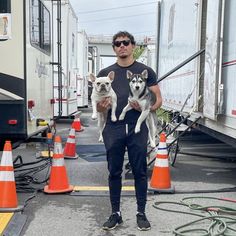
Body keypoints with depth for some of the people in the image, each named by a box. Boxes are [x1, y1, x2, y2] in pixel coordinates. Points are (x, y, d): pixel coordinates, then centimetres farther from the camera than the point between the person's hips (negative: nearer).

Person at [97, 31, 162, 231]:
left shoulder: (145, 71, 5)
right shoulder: (105, 73, 10)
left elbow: (158, 99, 5)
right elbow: (98, 106, 12)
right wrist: (101, 106, -12)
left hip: (137, 129, -1)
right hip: (113, 129, 2)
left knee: (140, 172, 5)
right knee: (114, 172, 7)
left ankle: (141, 213, 18)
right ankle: (115, 213, 20)